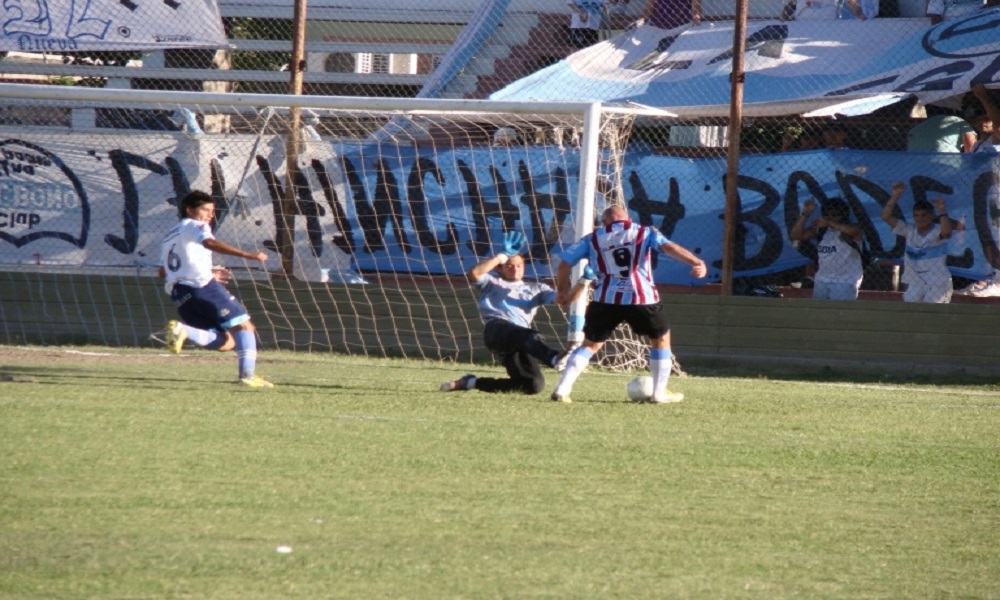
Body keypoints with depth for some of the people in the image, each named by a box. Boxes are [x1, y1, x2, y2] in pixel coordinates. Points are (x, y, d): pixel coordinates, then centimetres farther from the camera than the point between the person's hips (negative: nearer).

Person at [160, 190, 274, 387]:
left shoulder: (169, 236, 31)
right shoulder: (195, 226, 6)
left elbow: (164, 271, 33)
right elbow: (210, 243, -16)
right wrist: (247, 255, -27)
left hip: (178, 293, 7)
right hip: (201, 284, -7)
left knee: (225, 342, 3)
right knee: (244, 326, -1)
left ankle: (182, 330, -18)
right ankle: (247, 375, -17)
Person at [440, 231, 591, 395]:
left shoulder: (535, 290, 34)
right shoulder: (492, 283, 26)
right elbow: (474, 274, 4)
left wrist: (583, 282, 6)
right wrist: (502, 257, 8)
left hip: (519, 342, 4)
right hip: (498, 329, -4)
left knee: (534, 385, -15)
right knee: (531, 338, -37)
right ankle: (554, 357, -72)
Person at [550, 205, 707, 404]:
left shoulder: (592, 239, 17)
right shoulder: (645, 233, 12)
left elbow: (564, 264, 15)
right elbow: (669, 247, -6)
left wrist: (562, 291, 31)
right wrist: (696, 262, -19)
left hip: (606, 300, 2)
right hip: (642, 299, -2)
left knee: (590, 344, 16)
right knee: (661, 338, 21)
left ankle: (562, 389, 3)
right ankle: (660, 393, 19)